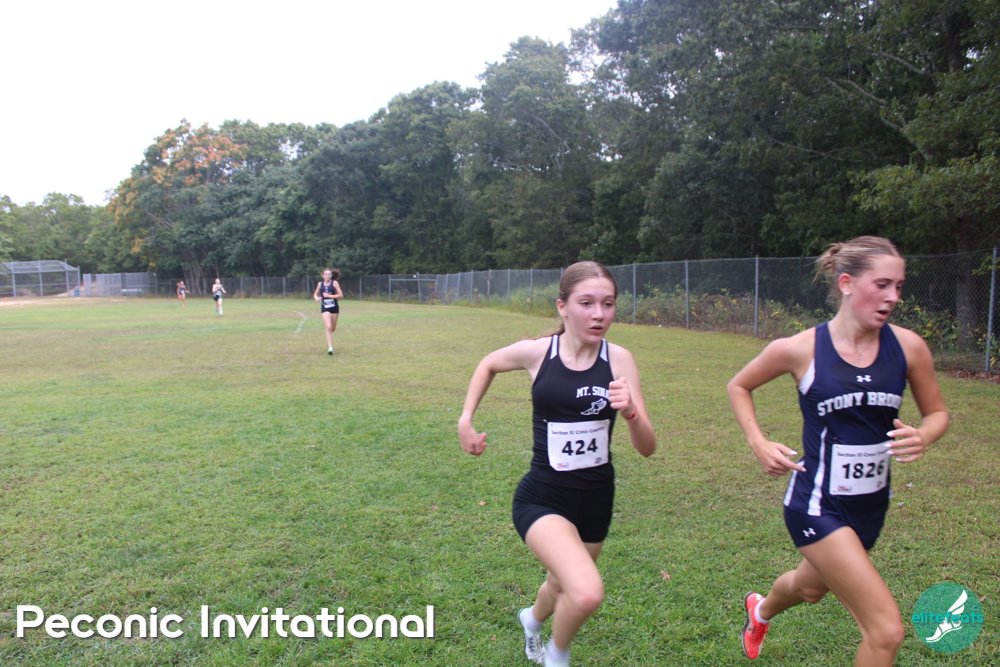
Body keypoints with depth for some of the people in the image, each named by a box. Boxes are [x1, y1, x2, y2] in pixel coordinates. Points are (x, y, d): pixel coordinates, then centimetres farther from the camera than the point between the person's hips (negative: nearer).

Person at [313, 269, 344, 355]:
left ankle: (328, 336, 48)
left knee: (333, 328, 12)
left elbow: (341, 295, -9)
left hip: (334, 307, 1)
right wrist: (316, 298, -6)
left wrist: (329, 295, -16)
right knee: (329, 327, -17)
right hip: (325, 308, -1)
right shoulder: (320, 284, 3)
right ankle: (330, 347, -17)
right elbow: (315, 294, 17)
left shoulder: (334, 283, -4)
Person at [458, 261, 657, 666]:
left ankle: (532, 618, 63)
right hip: (542, 500, -3)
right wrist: (466, 420, 4)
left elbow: (647, 448, -10)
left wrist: (630, 412, -30)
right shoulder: (536, 352, -12)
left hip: (596, 500, 3)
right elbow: (489, 364, 11)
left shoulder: (619, 359, -10)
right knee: (587, 594, -26)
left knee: (564, 587, 25)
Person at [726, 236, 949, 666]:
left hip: (871, 503, 5)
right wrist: (759, 444, -12)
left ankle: (760, 610, 65)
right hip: (818, 505, -5)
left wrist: (923, 437, -16)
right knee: (887, 631, -11)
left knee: (811, 587, 30)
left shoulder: (908, 347, -8)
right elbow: (738, 387, 1)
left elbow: (936, 412, 6)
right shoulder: (800, 349, -17)